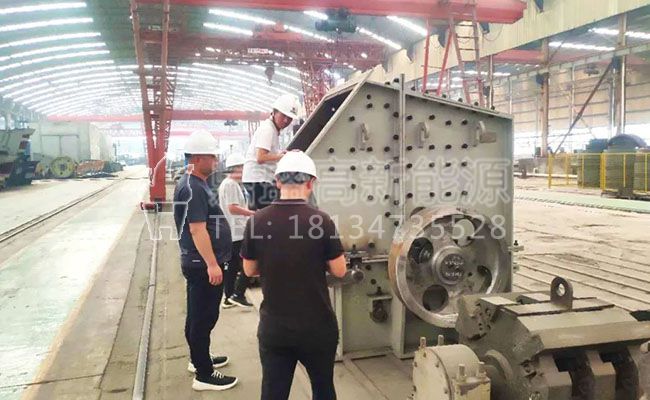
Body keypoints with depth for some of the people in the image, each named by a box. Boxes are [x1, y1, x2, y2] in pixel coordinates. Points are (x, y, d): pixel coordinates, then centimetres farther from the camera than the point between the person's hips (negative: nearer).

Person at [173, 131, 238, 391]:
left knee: (198, 316, 20)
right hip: (202, 265, -10)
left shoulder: (196, 184, 13)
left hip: (200, 263, 10)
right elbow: (198, 230, -25)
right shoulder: (192, 188, -20)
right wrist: (212, 264, -26)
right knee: (203, 317, -2)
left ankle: (199, 359, 35)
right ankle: (204, 375, 8)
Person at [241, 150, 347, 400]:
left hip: (273, 327, 2)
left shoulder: (257, 221, -8)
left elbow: (249, 270, 3)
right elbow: (339, 271, -7)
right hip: (317, 326, -1)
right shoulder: (321, 220, -15)